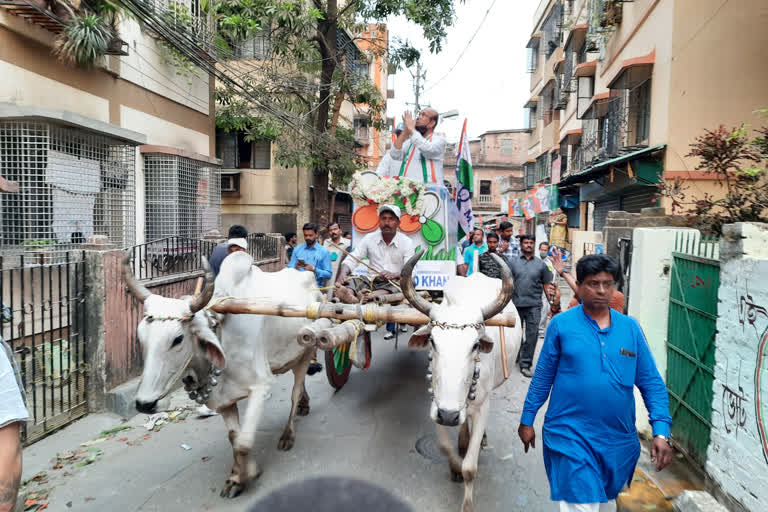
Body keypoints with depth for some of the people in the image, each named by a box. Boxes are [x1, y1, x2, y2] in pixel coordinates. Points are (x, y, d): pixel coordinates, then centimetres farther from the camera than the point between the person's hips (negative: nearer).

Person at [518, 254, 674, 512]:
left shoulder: (630, 327, 0)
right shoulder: (561, 324, -7)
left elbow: (652, 382, 2)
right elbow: (542, 377, -1)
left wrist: (661, 432, -6)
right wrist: (527, 420, 2)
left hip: (619, 438, 4)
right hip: (570, 434, -4)